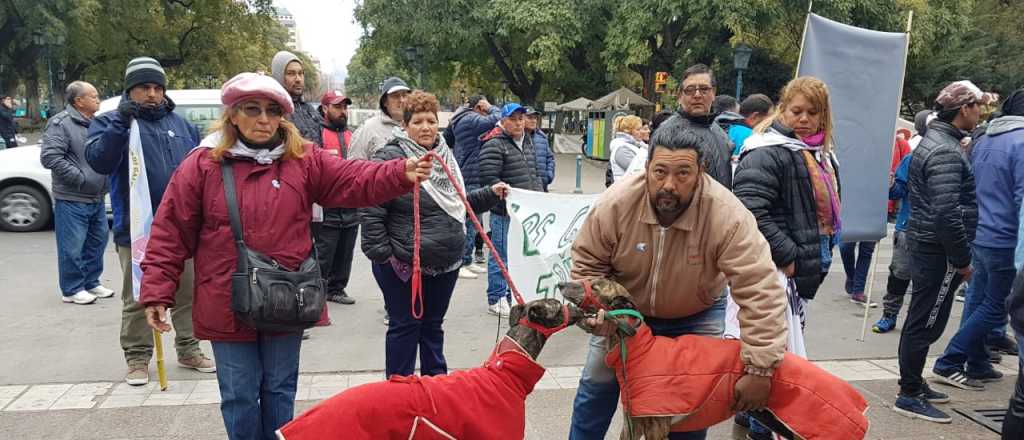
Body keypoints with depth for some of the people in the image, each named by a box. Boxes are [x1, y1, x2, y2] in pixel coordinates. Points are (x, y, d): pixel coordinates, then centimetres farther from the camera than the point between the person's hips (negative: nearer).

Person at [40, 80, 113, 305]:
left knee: (97, 241, 15)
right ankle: (72, 290, 9)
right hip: (72, 200, -8)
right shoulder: (61, 123, -11)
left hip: (97, 198, 8)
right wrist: (80, 178, -18)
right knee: (72, 246, -2)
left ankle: (91, 282, 29)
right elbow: (50, 157, -18)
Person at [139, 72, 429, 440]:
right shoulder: (202, 165, -4)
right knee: (239, 397, 11)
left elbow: (355, 181, -10)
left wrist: (401, 174, -28)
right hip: (228, 305, -1)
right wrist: (158, 292, -5)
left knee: (280, 391, 17)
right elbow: (171, 233, -2)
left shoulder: (304, 160, 0)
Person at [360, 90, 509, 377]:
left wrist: (489, 194, 10)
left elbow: (458, 203, 22)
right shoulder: (390, 157, -13)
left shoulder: (445, 156, 11)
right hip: (404, 264, -6)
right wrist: (381, 253, -18)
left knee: (433, 325, 19)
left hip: (446, 263, 7)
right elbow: (371, 210, -16)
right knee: (405, 326, 6)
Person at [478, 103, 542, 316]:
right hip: (504, 211, -8)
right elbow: (489, 179, -17)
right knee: (501, 254, -2)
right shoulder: (494, 145, -11)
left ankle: (513, 295, 28)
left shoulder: (527, 142, 17)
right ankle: (496, 300, 9)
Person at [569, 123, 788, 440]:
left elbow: (760, 291, -35)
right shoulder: (616, 203, -28)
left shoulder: (728, 217, -35)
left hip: (696, 315, -1)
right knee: (597, 384, 5)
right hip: (626, 309, 1)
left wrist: (759, 369, -36)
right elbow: (587, 264, -13)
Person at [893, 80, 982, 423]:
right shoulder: (946, 152, -19)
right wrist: (962, 259, -16)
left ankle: (913, 386, 28)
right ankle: (909, 396, 6)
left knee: (921, 320, 17)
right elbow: (947, 213, -25)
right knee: (926, 323, -2)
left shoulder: (933, 141, 14)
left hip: (924, 244, 10)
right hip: (939, 250, -10)